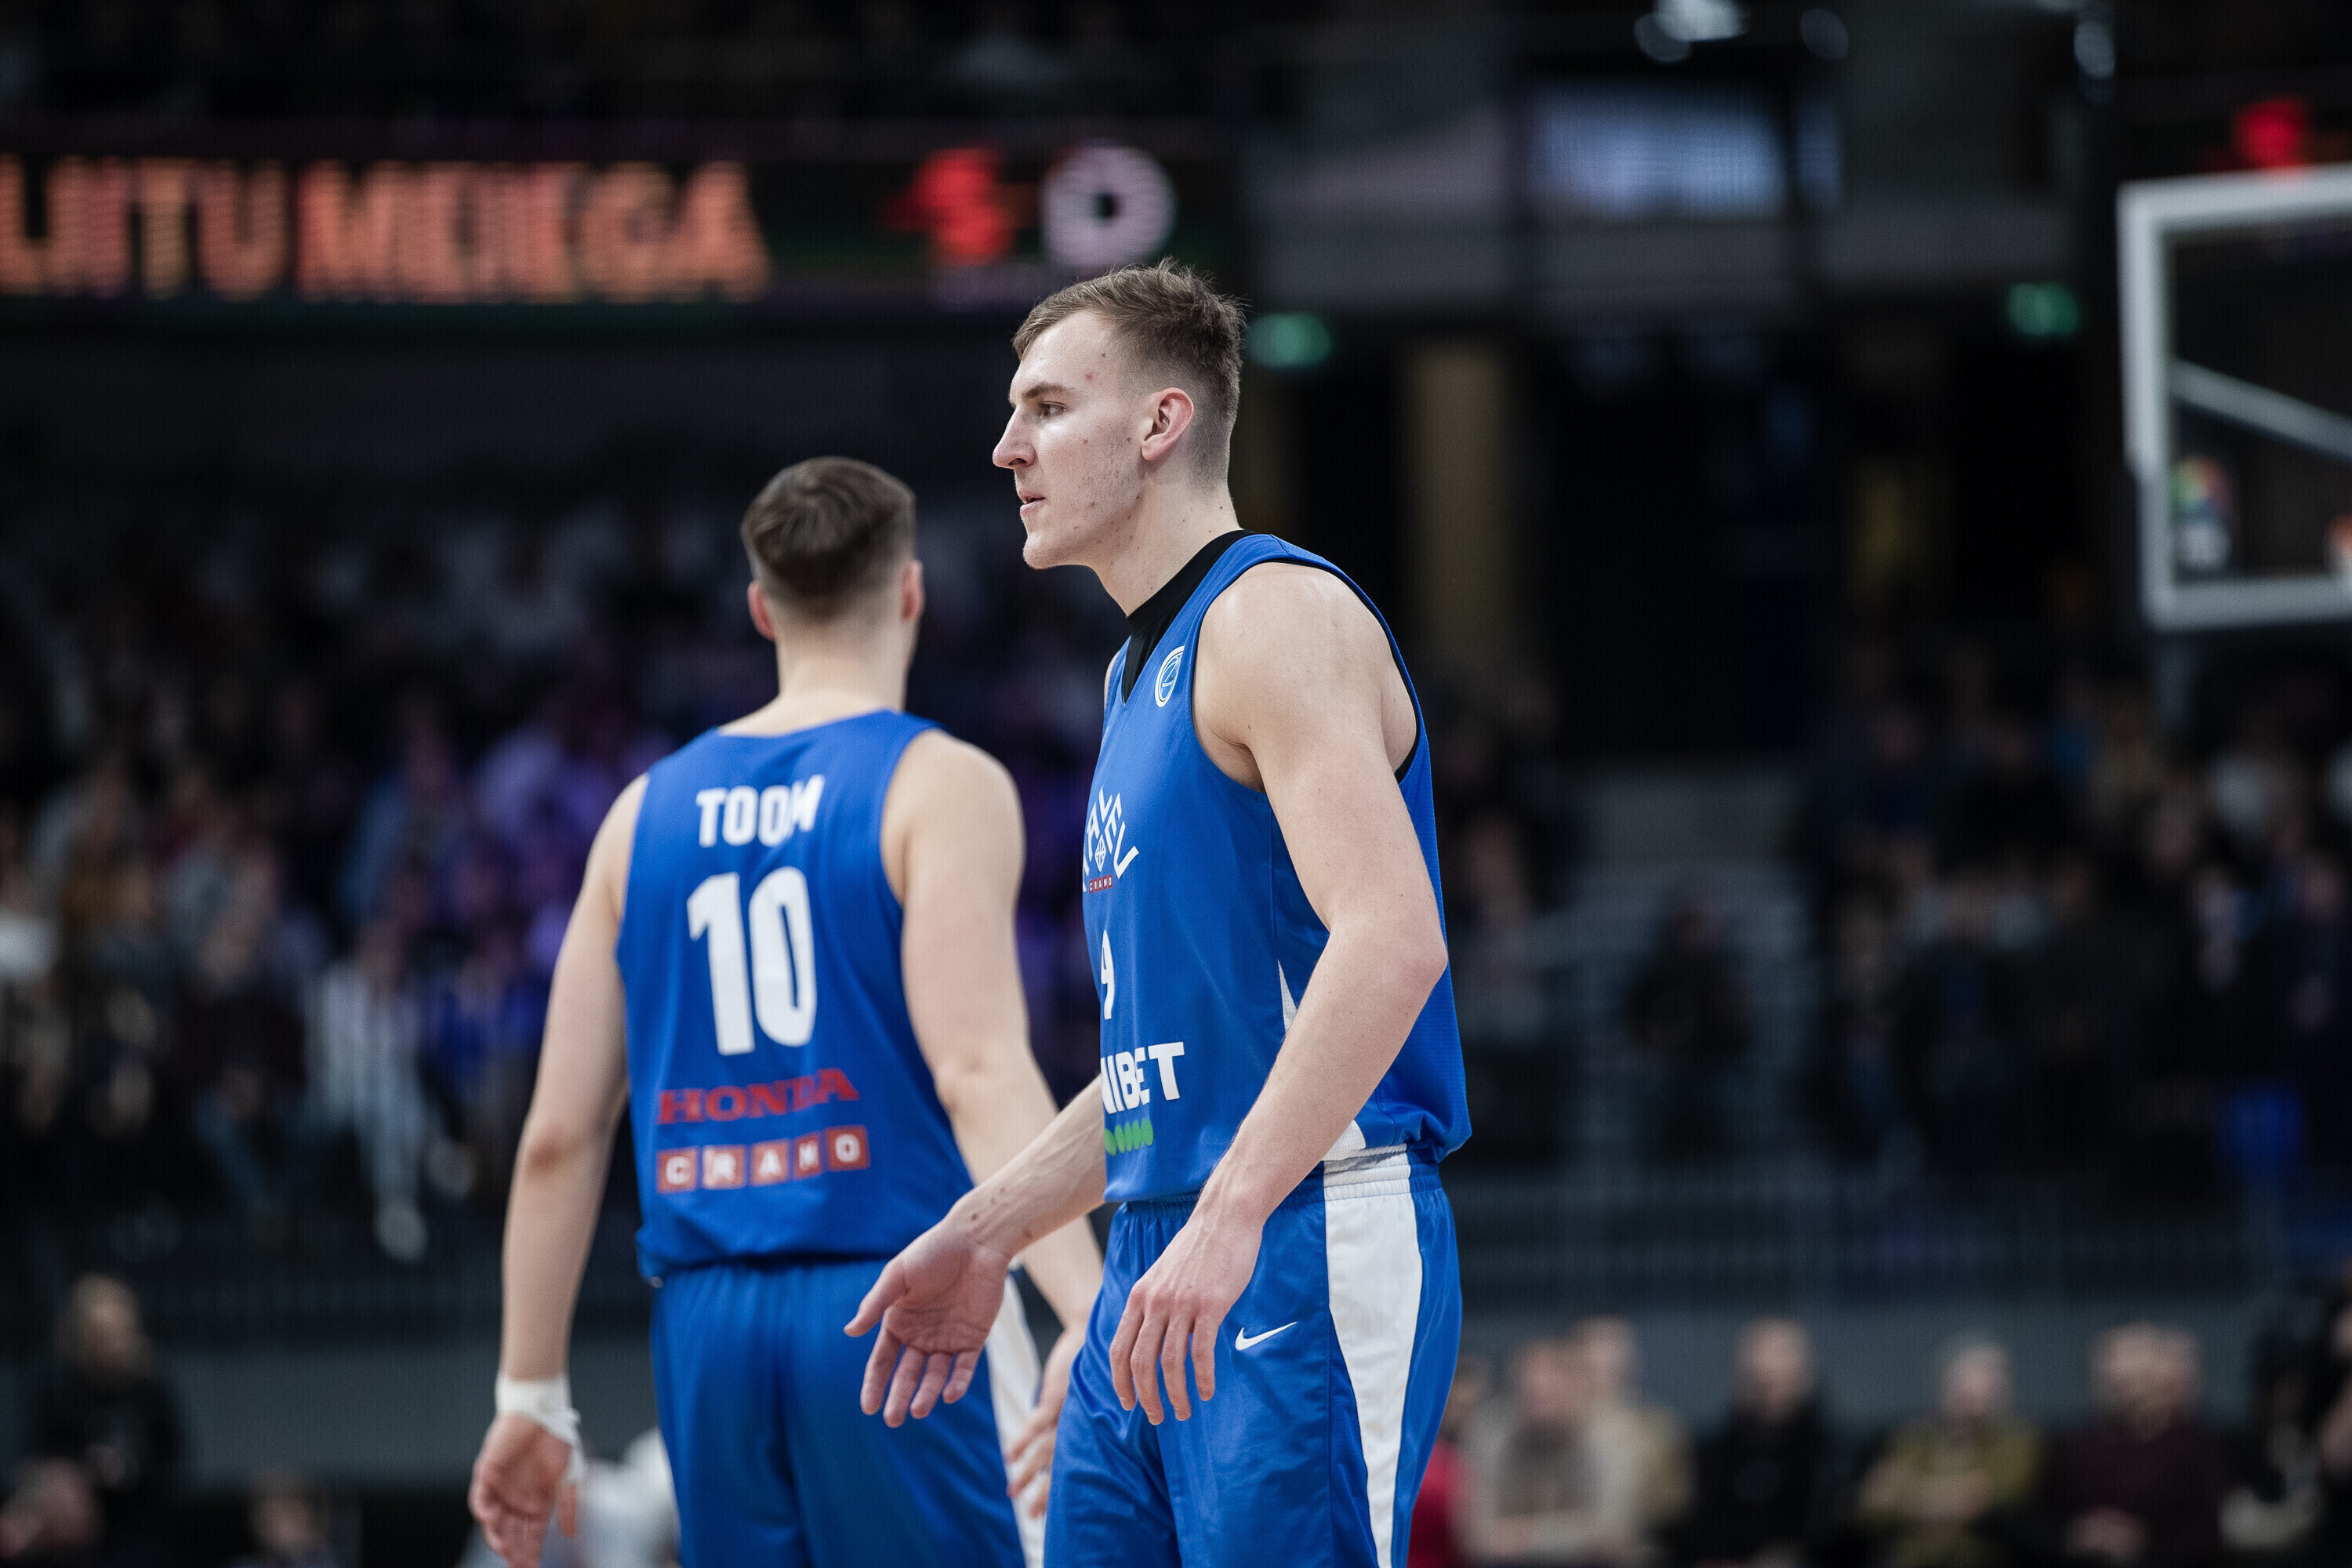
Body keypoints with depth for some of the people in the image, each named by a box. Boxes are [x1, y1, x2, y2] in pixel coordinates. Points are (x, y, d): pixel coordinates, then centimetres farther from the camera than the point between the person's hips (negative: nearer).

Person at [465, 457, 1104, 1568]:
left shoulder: (649, 810, 13)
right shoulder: (940, 786, -3)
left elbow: (559, 1135, 11)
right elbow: (978, 1068, -17)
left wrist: (532, 1395, 17)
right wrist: (1089, 1315, -26)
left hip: (708, 1314, 5)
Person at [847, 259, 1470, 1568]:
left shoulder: (1278, 617, -9)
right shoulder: (1146, 670, 22)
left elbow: (1390, 941, -23)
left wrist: (1227, 1219, -29)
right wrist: (987, 1234, 23)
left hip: (1308, 1261, -10)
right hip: (1165, 1268, 10)